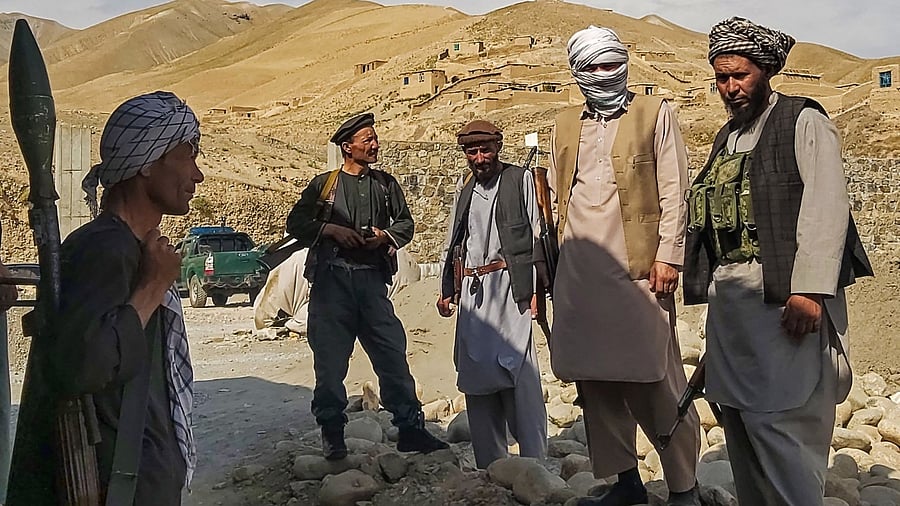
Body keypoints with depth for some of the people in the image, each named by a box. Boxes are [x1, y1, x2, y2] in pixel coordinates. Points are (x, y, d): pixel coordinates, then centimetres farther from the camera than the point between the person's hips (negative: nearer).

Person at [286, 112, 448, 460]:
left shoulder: (385, 184, 15)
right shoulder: (324, 184, 7)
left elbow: (405, 222, 18)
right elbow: (295, 223, 5)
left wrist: (385, 235, -3)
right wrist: (331, 229, -9)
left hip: (372, 278, 2)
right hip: (332, 278, -2)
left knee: (393, 353, 0)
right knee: (330, 358, 3)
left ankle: (410, 428, 9)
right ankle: (332, 434, 17)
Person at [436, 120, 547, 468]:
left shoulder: (520, 180, 4)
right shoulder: (465, 189, 21)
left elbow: (538, 236, -2)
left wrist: (538, 288, -9)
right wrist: (446, 290, 16)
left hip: (509, 286, -6)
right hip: (472, 290, 6)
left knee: (518, 374, -12)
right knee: (476, 377, 5)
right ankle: (490, 467, 14)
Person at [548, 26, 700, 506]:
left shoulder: (654, 114, 6)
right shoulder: (564, 126, 17)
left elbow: (673, 190, 0)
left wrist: (668, 256, -10)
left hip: (636, 267, -4)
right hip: (578, 271, 4)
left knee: (655, 381, -2)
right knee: (594, 379, 7)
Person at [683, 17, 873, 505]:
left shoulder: (803, 122, 0)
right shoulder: (726, 137, 20)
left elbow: (827, 208, -12)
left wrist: (810, 291, -21)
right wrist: (714, 291, 13)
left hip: (784, 295, -7)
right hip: (728, 296, 7)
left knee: (777, 421, -9)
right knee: (738, 419, 10)